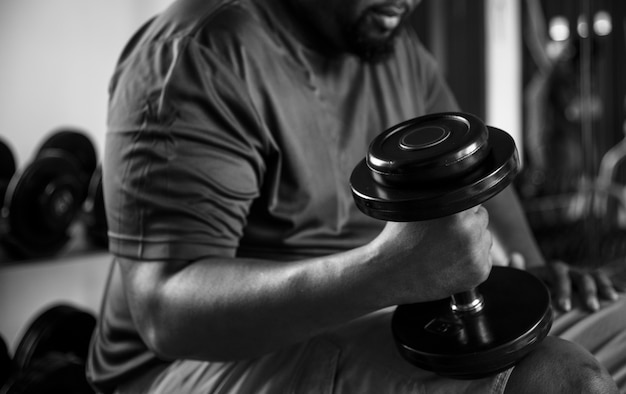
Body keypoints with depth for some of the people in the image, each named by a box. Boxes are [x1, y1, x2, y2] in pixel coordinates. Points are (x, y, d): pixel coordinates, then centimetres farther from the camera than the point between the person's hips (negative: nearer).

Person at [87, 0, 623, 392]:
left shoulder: (396, 47, 7)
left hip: (366, 329, 8)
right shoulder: (195, 56, -18)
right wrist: (384, 270, -38)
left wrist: (533, 265, 9)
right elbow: (164, 308, -27)